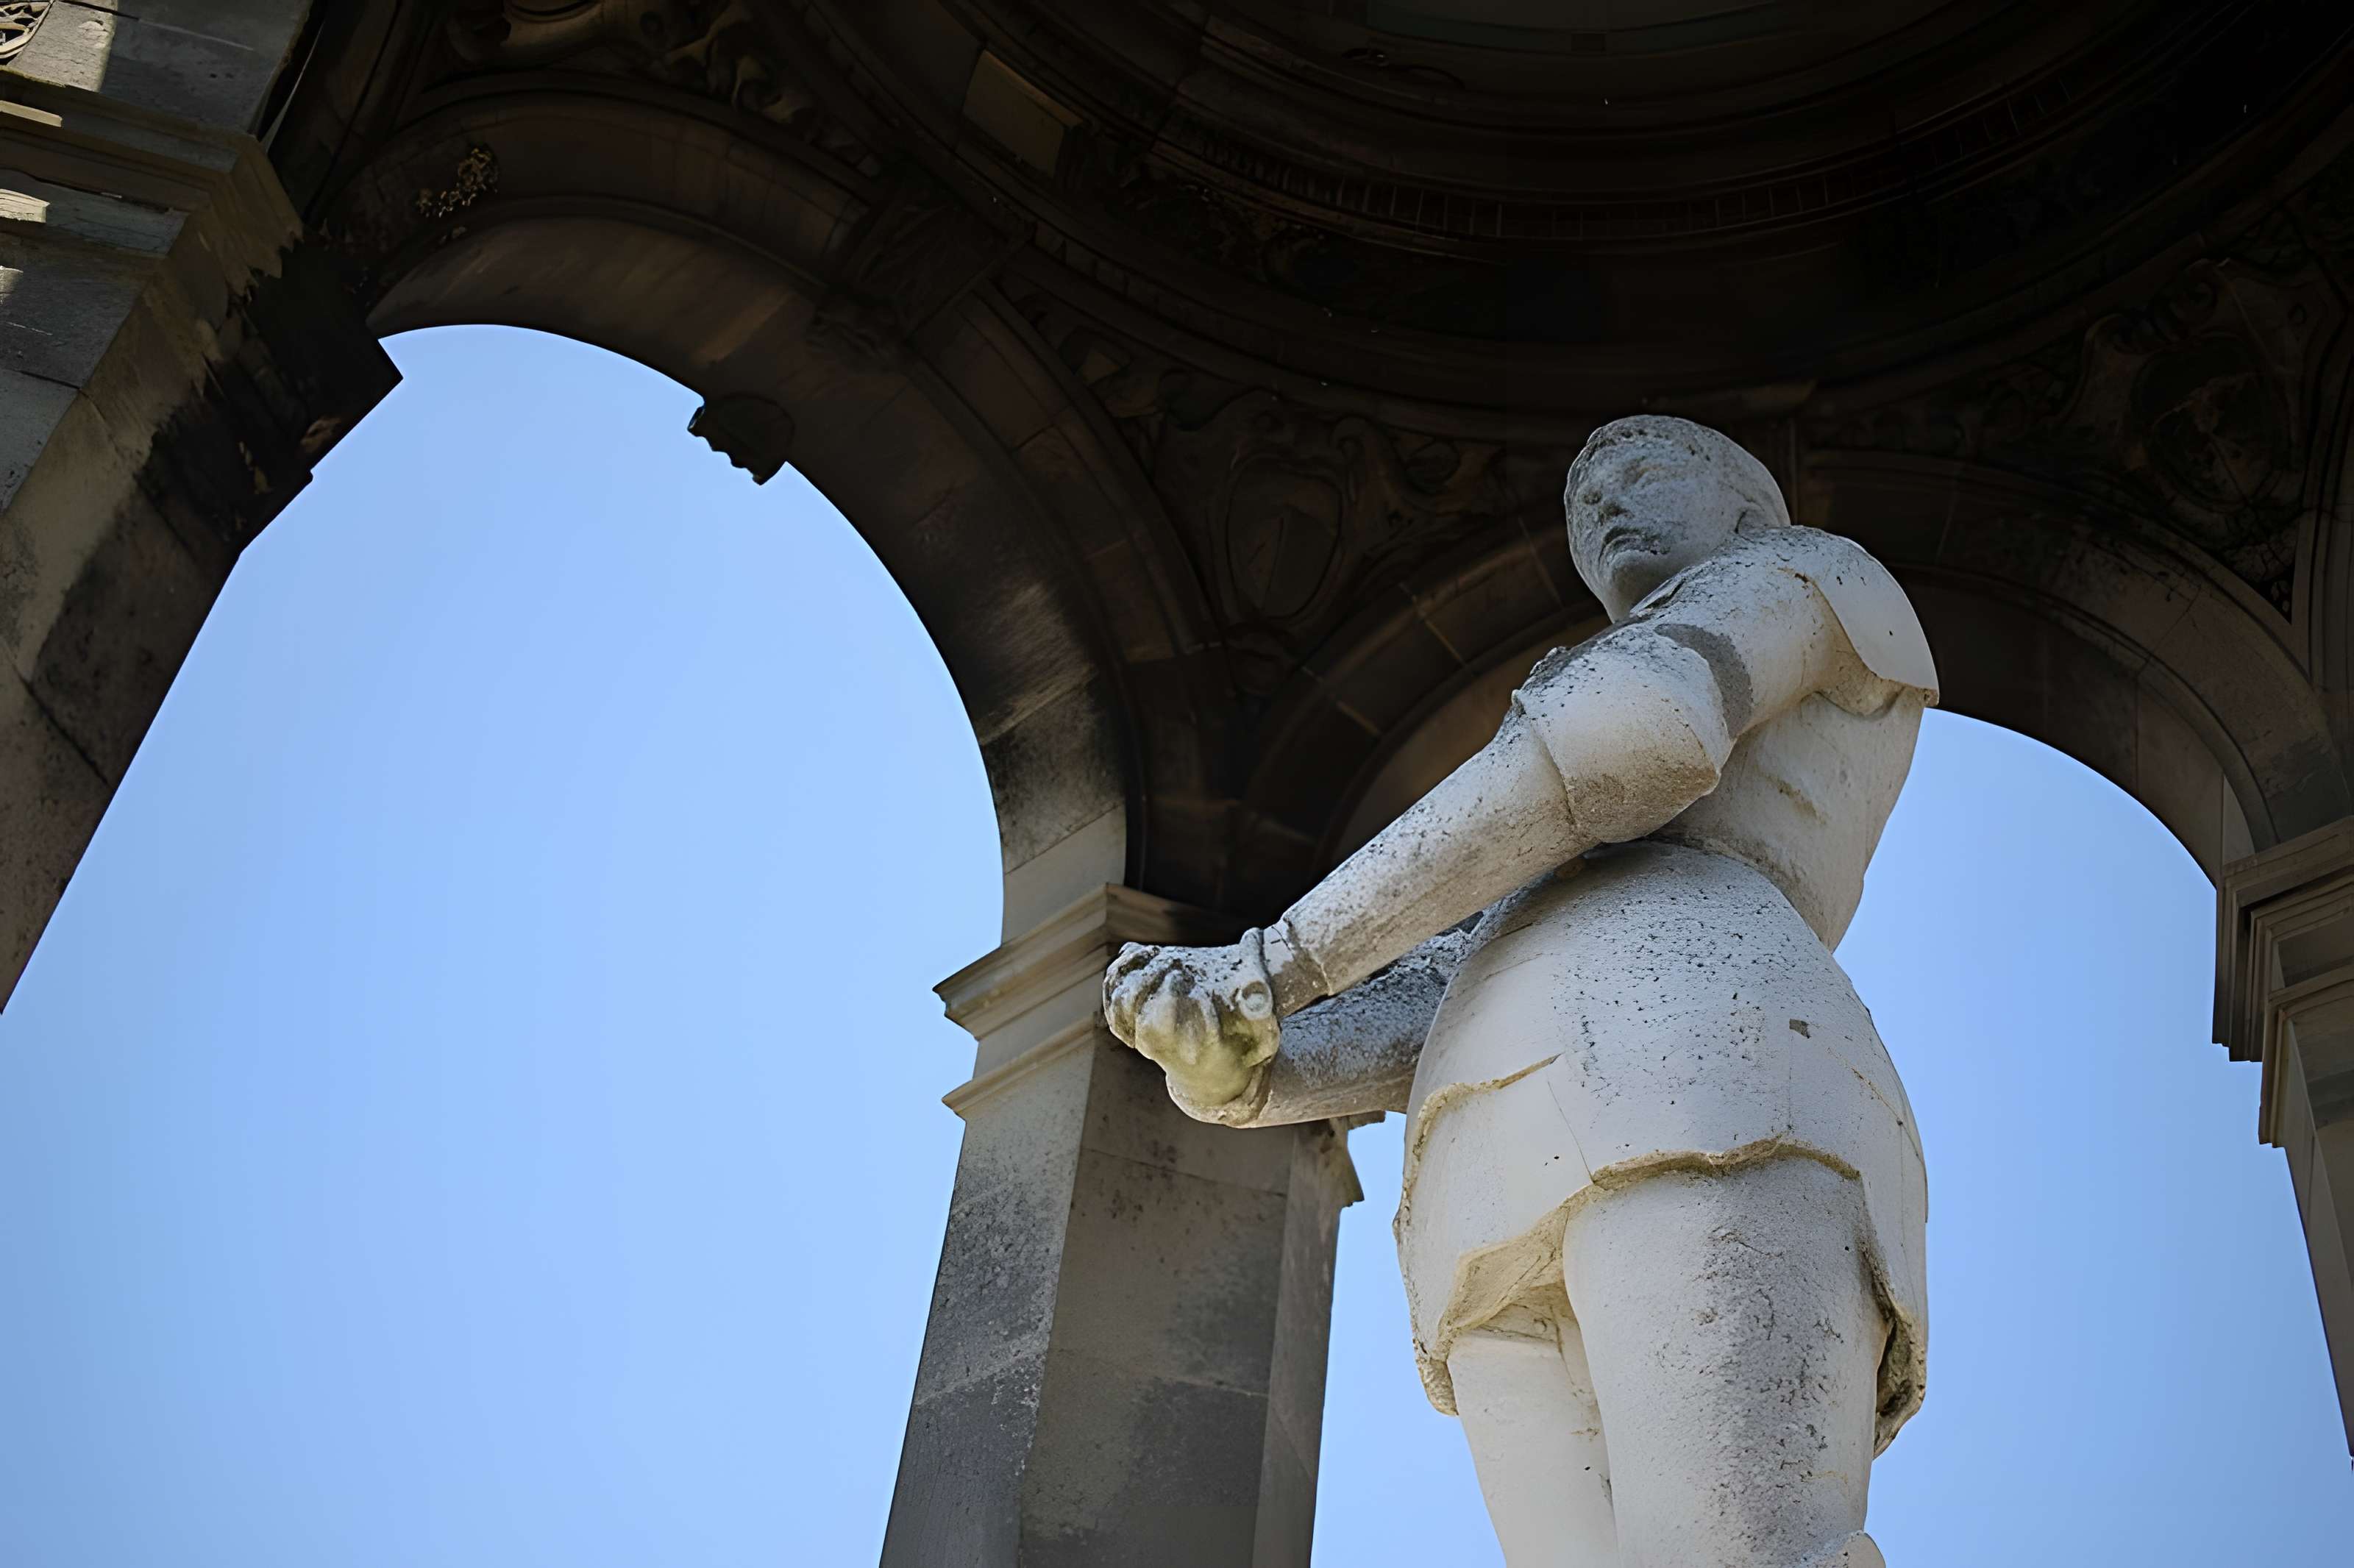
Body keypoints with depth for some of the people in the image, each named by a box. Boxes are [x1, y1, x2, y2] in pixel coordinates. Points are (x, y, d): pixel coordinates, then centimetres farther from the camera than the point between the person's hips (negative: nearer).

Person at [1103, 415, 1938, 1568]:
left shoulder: (1808, 573, 26)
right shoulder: (1570, 845, 44)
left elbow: (1623, 728, 3)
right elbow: (1428, 1014, 26)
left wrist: (1280, 960, 2)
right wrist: (1239, 1067, 3)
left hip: (1689, 1066, -6)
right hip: (1498, 1195, 6)